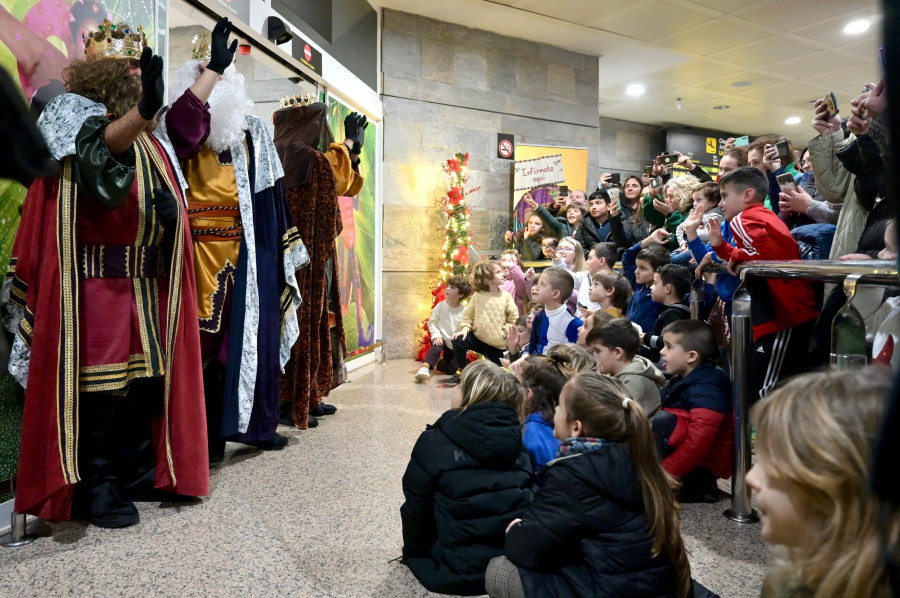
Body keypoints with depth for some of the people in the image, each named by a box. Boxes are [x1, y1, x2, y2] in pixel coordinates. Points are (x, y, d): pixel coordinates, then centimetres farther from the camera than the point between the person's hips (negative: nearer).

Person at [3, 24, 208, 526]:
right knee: (99, 384, -5)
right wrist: (142, 112, -44)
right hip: (98, 278, -8)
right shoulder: (78, 117, -5)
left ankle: (138, 471, 24)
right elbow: (100, 152, -29)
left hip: (147, 281, 8)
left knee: (147, 380, 10)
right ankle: (95, 488, 7)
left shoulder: (148, 136, 17)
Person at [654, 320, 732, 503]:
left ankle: (697, 488, -14)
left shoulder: (706, 391, -23)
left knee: (663, 421, -28)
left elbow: (698, 443, -31)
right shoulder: (680, 381, 8)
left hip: (707, 464, -10)